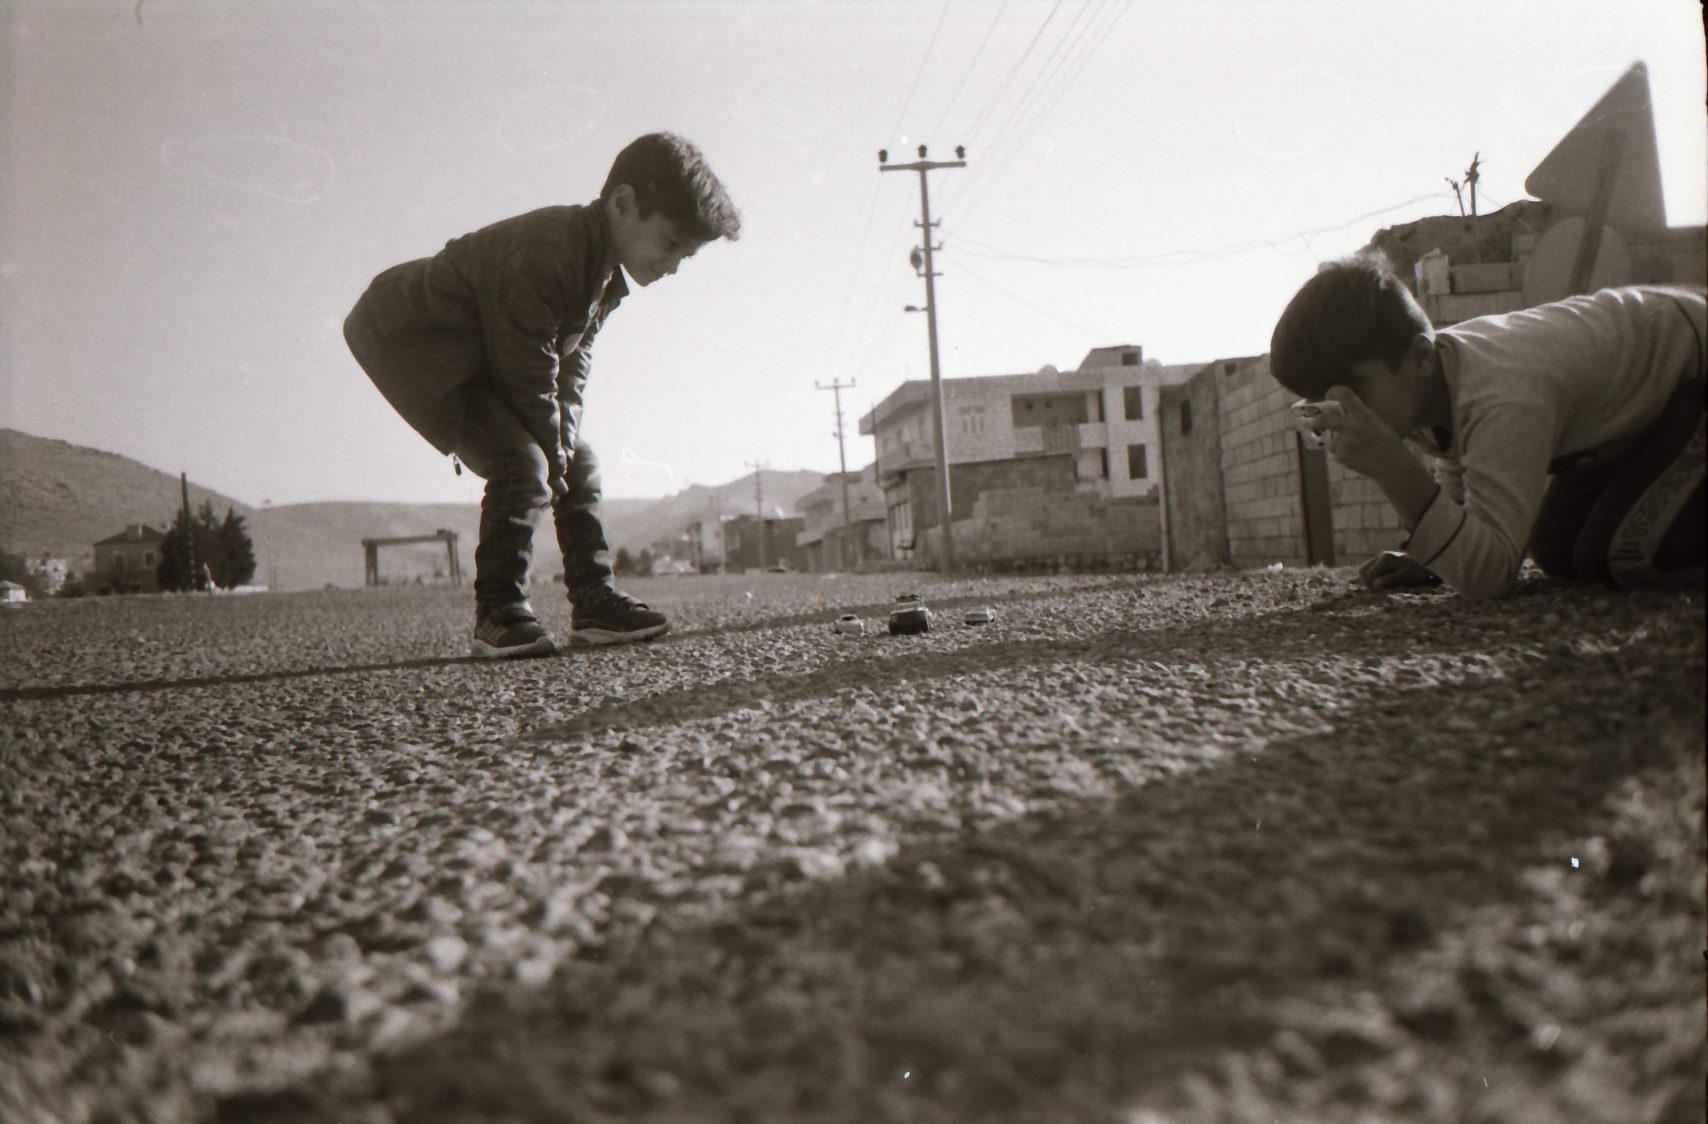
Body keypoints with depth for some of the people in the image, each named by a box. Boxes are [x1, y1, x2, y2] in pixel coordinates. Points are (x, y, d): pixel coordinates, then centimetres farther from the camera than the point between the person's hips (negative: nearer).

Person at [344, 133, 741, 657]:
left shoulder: (609, 278, 1)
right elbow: (529, 372, -27)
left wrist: (564, 449, -8)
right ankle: (499, 615, -15)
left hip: (480, 354, 10)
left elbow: (571, 363, 3)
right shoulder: (547, 251, -30)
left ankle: (595, 602, 10)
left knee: (579, 465, 5)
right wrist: (553, 453, -18)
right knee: (524, 465, -24)